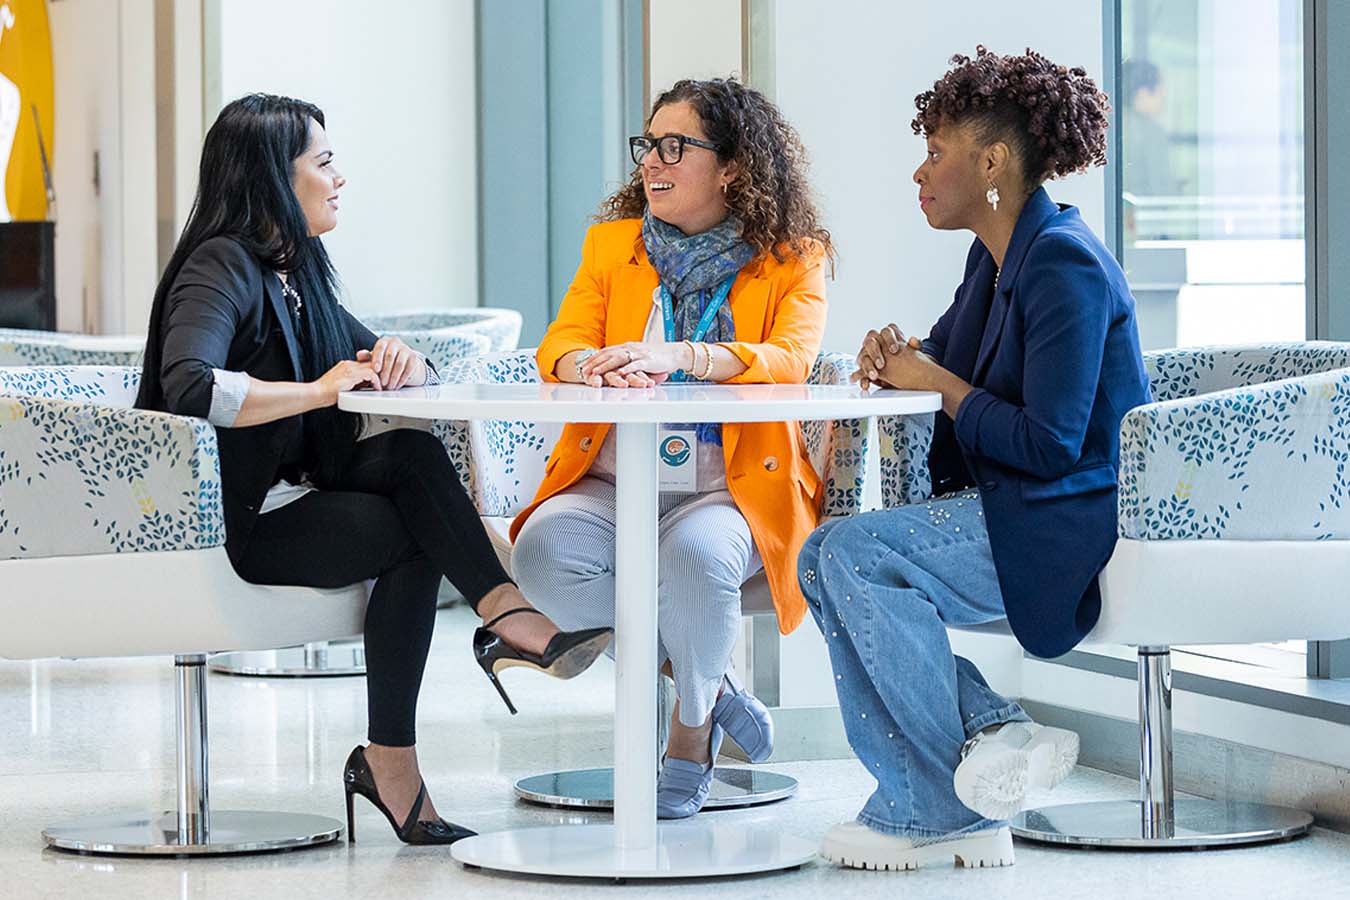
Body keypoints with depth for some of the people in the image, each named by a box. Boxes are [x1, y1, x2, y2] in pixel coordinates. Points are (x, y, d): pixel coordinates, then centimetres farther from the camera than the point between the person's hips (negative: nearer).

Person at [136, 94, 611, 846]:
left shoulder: (295, 274, 17)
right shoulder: (222, 269, -12)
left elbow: (377, 361, 19)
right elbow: (188, 387, -31)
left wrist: (400, 362, -6)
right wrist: (321, 390, -24)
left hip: (288, 496, 8)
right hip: (231, 523, -8)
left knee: (410, 454, -21)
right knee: (410, 537, -27)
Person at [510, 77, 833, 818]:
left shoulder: (792, 260, 4)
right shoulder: (612, 243, 15)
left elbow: (791, 359, -14)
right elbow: (560, 346, 3)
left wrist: (677, 356, -31)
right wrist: (598, 366, -24)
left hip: (728, 491, -3)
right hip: (612, 485, 3)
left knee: (696, 555, -37)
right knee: (544, 552, -29)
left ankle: (691, 732, -7)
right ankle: (693, 670, -6)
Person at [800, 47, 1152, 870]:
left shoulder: (1065, 266, -18)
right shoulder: (996, 256, 12)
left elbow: (1049, 445, -23)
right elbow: (944, 358, 26)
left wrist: (936, 382, -11)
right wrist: (897, 358, 1)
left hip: (1075, 523, -10)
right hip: (1010, 507, 10)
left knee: (856, 550, -21)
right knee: (824, 560, -1)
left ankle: (949, 806, -12)